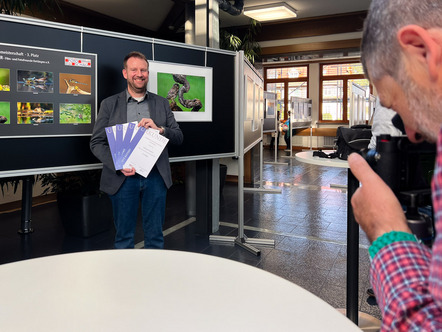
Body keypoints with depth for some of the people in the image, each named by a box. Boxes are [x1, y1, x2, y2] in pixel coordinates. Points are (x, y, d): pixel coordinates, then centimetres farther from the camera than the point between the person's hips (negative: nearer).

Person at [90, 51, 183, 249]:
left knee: (155, 236, 10)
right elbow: (96, 143, 1)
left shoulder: (161, 103, 12)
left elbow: (179, 137, 8)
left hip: (155, 178, 2)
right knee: (124, 237, 9)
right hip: (123, 178, -1)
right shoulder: (109, 104, 6)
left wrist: (159, 129, -13)